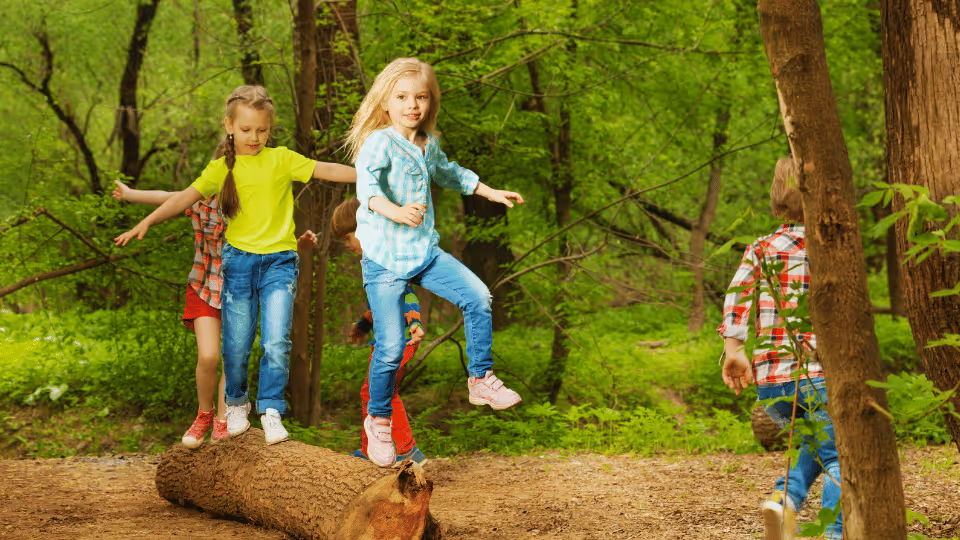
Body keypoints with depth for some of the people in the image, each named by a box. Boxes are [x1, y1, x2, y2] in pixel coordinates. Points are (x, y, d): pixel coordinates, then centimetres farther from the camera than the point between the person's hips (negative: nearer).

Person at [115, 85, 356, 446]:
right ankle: (236, 403, 28)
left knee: (276, 342, -12)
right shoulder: (222, 169, 5)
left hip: (279, 261, -1)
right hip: (239, 260, 1)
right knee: (236, 345, 4)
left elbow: (326, 170, 2)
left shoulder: (281, 160, 4)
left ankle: (271, 411, -1)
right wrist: (146, 223, -12)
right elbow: (186, 198, -2)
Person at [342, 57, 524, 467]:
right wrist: (395, 211, -53)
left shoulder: (428, 145, 10)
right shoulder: (379, 142, -14)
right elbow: (366, 182, -34)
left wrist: (490, 193, 37)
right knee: (390, 347, -6)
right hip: (385, 259, -6)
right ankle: (378, 419, 16)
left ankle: (481, 380, 8)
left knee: (477, 297, -11)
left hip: (425, 252, 6)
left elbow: (448, 173, 33)